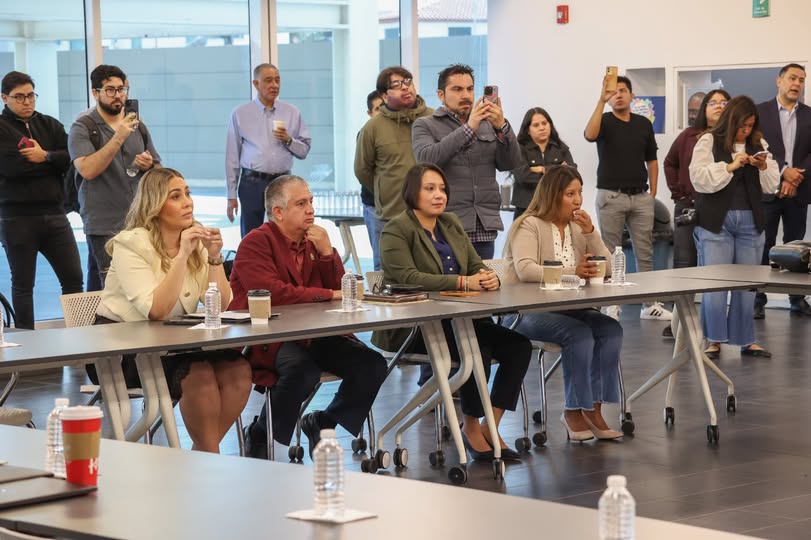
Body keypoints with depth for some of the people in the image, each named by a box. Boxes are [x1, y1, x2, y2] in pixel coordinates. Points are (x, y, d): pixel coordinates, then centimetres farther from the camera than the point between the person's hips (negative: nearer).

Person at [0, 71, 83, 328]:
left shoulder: (50, 125, 12)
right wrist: (52, 162, -7)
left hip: (54, 214, 4)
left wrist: (44, 156, -14)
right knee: (23, 284, 4)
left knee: (73, 278, 2)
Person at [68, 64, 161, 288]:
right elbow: (87, 169, -17)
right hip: (105, 227, -4)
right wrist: (119, 138, -21)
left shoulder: (137, 126, 15)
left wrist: (149, 166, -1)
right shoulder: (82, 129, -1)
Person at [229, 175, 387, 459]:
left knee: (372, 364, -11)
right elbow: (272, 292, -20)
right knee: (303, 368, -36)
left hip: (312, 335, 7)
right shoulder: (256, 243, -6)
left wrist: (327, 252, -4)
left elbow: (339, 288, 13)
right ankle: (259, 435, -10)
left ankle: (322, 423, 12)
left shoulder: (313, 241, 17)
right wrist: (329, 295, -12)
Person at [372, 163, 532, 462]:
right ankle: (471, 429, -11)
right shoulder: (397, 230, -6)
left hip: (458, 319, 7)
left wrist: (489, 278, -12)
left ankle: (490, 427, -9)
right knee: (478, 348, -30)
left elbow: (476, 264, 15)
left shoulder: (451, 224, 18)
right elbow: (407, 277, -20)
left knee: (518, 345, -14)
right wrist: (463, 282, -26)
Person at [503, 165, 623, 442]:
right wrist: (572, 272, -31)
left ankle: (593, 408, -17)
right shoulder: (530, 225, -6)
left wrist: (590, 233, -8)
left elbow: (607, 269, 6)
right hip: (528, 312, -7)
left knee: (611, 329, -19)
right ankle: (574, 411, -18)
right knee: (579, 333, -31)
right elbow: (525, 270, -23)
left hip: (568, 308, 7)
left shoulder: (579, 226, 14)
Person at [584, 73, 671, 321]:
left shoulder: (644, 124, 10)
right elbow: (590, 134, -25)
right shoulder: (605, 121, -1)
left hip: (640, 196, 4)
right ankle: (611, 304, 7)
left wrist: (653, 192, 6)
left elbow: (651, 160, 14)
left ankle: (650, 303, 10)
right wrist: (601, 101, -30)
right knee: (611, 254, 2)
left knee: (645, 252, 5)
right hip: (611, 196, -3)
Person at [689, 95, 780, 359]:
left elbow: (772, 185, 10)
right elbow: (699, 178, -13)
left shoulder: (758, 144, 11)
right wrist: (730, 166, -17)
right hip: (716, 221, -4)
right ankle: (714, 340, 4)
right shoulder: (708, 142, -1)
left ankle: (746, 339, 14)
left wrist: (763, 167, -8)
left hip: (750, 222, 4)